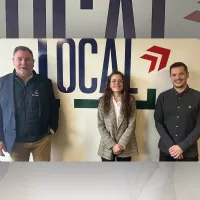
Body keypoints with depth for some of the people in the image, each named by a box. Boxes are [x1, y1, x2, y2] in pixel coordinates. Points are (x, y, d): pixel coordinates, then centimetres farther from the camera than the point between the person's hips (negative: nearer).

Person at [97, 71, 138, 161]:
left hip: (125, 147, 0)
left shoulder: (130, 99, -1)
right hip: (107, 147, 0)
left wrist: (121, 144, -12)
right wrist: (112, 145, -11)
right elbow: (101, 126, -4)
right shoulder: (103, 100, -1)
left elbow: (132, 124, -5)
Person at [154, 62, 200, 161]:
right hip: (166, 150, 1)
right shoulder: (163, 97, 0)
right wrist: (170, 145, -10)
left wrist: (182, 146, -13)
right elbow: (158, 122, 0)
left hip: (189, 152, -1)